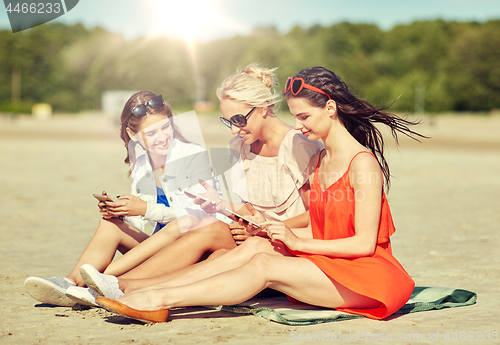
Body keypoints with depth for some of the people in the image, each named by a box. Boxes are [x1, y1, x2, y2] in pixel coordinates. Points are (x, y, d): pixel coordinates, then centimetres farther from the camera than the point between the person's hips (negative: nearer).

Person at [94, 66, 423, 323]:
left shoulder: (362, 163, -13)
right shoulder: (317, 162, 13)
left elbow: (364, 242, -16)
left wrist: (298, 241, -16)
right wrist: (270, 229, 0)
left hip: (366, 275, -7)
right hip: (329, 266, 7)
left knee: (264, 265, -24)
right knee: (256, 245, -15)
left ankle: (159, 299, -26)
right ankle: (147, 292, -22)